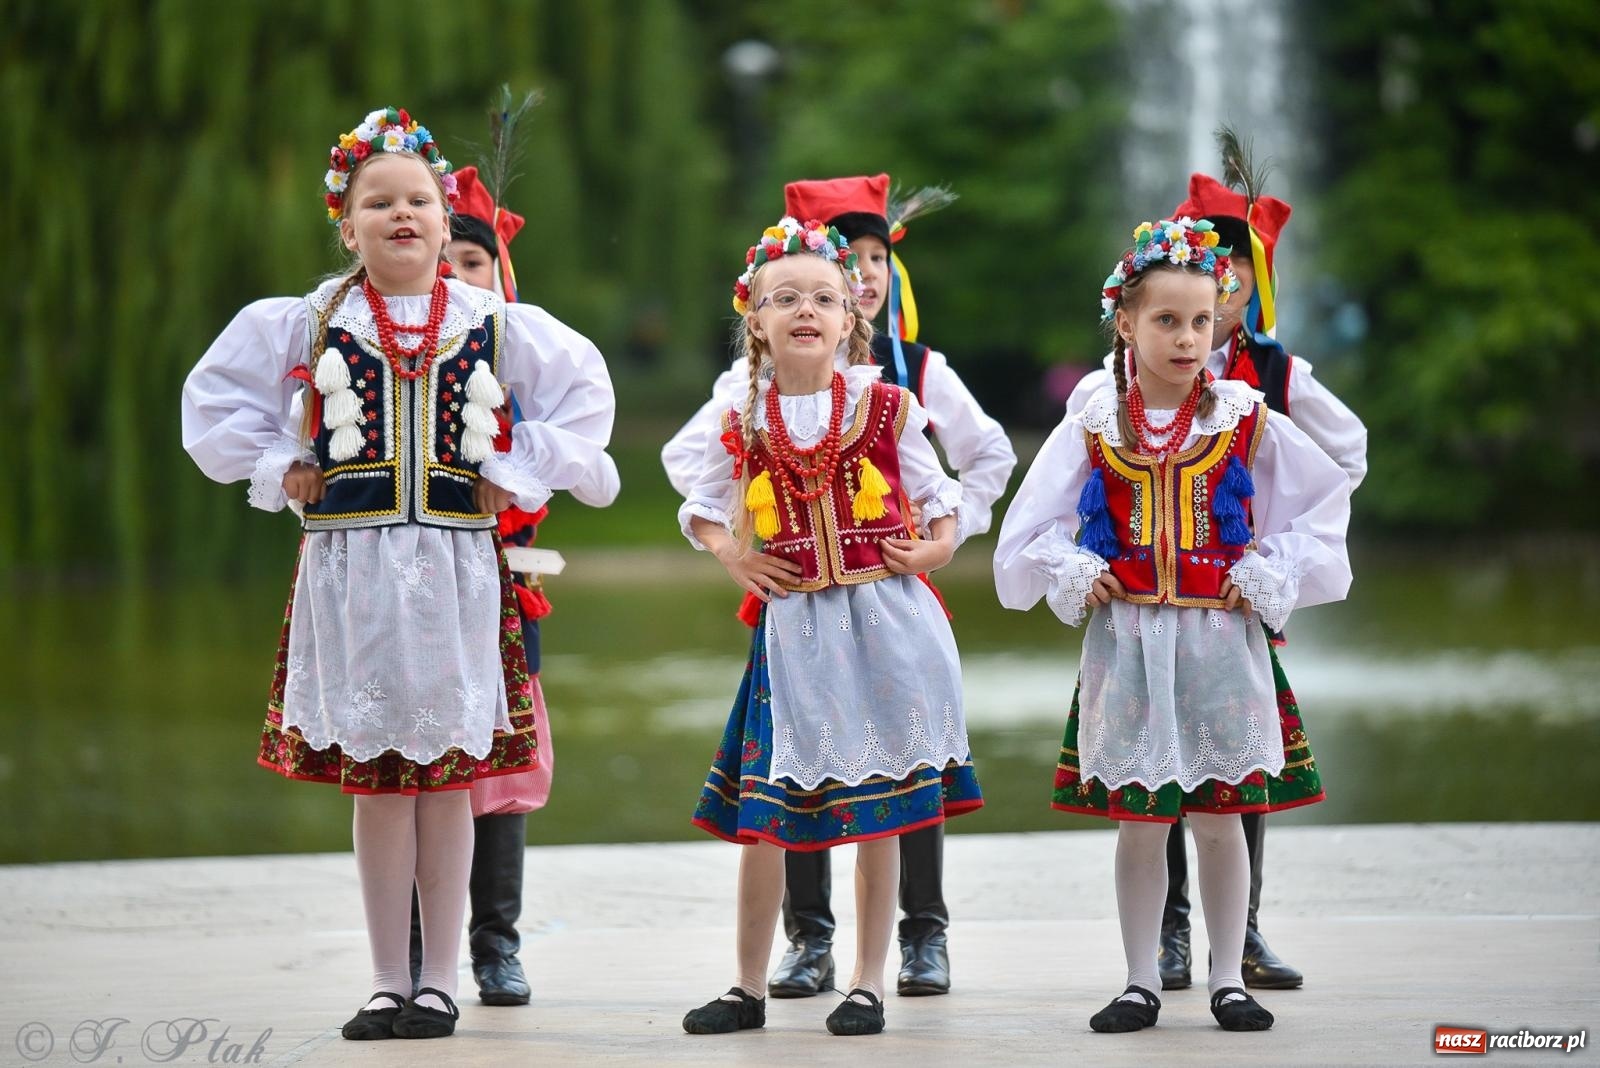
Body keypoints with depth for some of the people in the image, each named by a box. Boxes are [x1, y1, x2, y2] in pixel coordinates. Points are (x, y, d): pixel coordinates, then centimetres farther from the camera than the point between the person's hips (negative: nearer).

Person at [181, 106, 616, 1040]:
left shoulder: (496, 325, 4)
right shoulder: (306, 326, 4)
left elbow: (587, 394, 13)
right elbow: (213, 398, 12)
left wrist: (518, 474, 4)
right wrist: (278, 467, 2)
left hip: (457, 568, 0)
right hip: (351, 568, 0)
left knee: (448, 777, 2)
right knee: (374, 778, 2)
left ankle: (441, 980, 10)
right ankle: (389, 982, 10)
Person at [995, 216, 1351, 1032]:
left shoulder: (1247, 422, 0)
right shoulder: (1092, 428, 2)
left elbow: (1324, 501, 3)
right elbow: (1032, 529, 8)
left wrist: (1270, 578, -4)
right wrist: (1073, 577, -6)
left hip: (1220, 637, -1)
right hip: (1126, 642, 1)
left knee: (1220, 816, 4)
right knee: (1136, 821, 5)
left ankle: (1229, 980, 14)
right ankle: (1140, 984, 14)